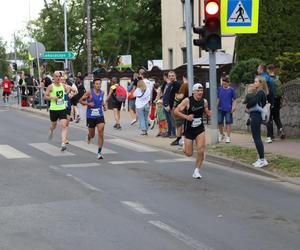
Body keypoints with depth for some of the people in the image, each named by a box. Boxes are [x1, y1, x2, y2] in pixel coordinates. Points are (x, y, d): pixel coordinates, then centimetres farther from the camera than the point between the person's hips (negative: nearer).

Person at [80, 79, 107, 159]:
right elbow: (81, 100, -6)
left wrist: (104, 105, 6)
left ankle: (99, 152, -7)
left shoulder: (102, 93, 2)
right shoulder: (89, 92, -11)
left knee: (101, 133, -13)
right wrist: (88, 104, -20)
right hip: (90, 116, -2)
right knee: (92, 135, 11)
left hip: (100, 116, 2)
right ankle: (89, 136, 52)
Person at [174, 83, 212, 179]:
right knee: (189, 153, 4)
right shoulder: (187, 101, -14)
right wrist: (186, 117, -25)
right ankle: (185, 146, 42)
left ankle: (197, 171, 6)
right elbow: (176, 111, -12)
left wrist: (209, 113, -8)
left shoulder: (204, 101, -2)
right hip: (189, 129, -2)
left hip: (200, 129, 2)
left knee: (201, 151, -11)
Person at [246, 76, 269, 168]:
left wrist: (247, 106, -10)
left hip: (255, 117, -10)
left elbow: (254, 101, -29)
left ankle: (262, 159, -5)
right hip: (256, 116, 10)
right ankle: (261, 159, 19)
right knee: (257, 138, 14)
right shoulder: (261, 93, 15)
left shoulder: (260, 93, -14)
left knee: (256, 138, -7)